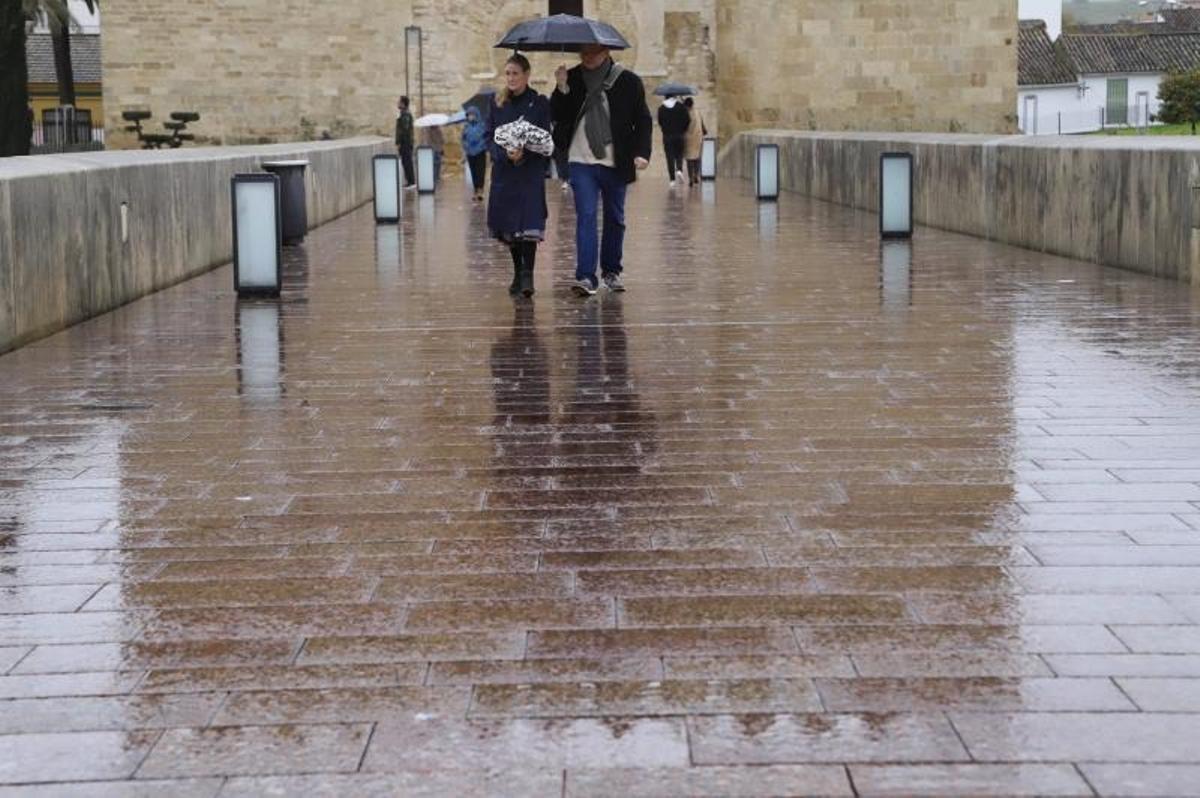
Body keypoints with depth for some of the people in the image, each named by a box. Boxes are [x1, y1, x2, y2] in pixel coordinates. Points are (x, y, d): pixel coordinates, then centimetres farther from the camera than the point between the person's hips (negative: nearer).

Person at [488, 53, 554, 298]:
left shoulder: (540, 103, -1)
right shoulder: (497, 105, 9)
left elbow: (545, 142, -3)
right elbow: (490, 138, 5)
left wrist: (523, 153, -19)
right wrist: (505, 154, -14)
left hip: (531, 174, -4)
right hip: (503, 173, 4)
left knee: (528, 225, -15)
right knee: (508, 226, 6)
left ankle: (527, 275, -16)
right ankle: (518, 273, 18)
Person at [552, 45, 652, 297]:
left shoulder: (628, 82, 0)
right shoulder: (572, 79, 4)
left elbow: (643, 121, 2)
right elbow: (558, 116, 2)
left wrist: (642, 152, -11)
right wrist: (561, 89, -13)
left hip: (615, 163, 1)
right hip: (581, 162, 0)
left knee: (615, 219, 11)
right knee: (585, 215, -11)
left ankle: (611, 271, 25)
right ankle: (586, 276, -14)